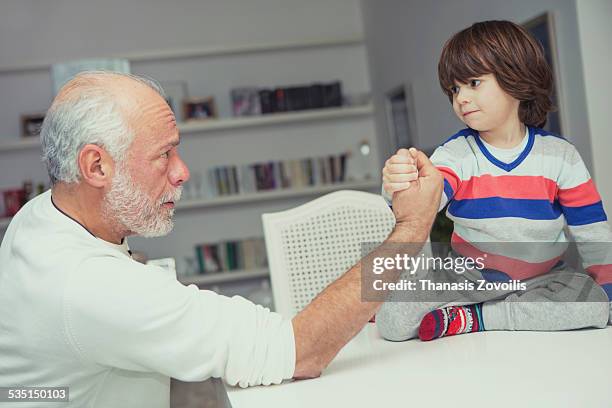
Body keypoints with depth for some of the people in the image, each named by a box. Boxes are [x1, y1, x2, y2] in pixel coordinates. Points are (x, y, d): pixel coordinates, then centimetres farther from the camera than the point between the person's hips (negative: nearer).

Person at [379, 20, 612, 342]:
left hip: (543, 279, 2)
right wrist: (398, 187, -50)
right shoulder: (455, 153, -7)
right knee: (392, 321, -21)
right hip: (471, 278, -1)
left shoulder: (559, 155, -6)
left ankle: (472, 318, -20)